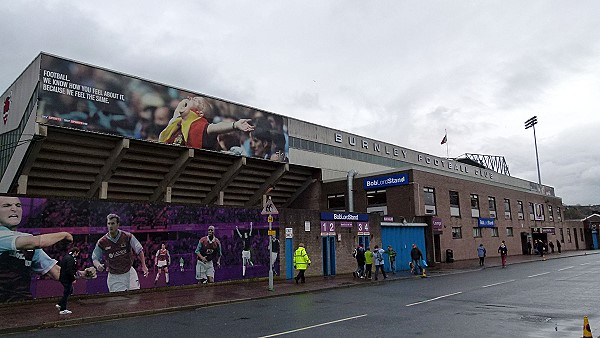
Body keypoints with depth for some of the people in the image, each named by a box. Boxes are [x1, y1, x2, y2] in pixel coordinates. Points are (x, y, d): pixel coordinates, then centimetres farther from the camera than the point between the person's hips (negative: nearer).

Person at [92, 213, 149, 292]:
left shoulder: (128, 237, -10)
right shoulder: (102, 242, -9)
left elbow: (139, 250, -1)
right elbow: (94, 258, 3)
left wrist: (143, 265, -9)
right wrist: (98, 265, -20)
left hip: (129, 273, 0)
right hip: (114, 277, 0)